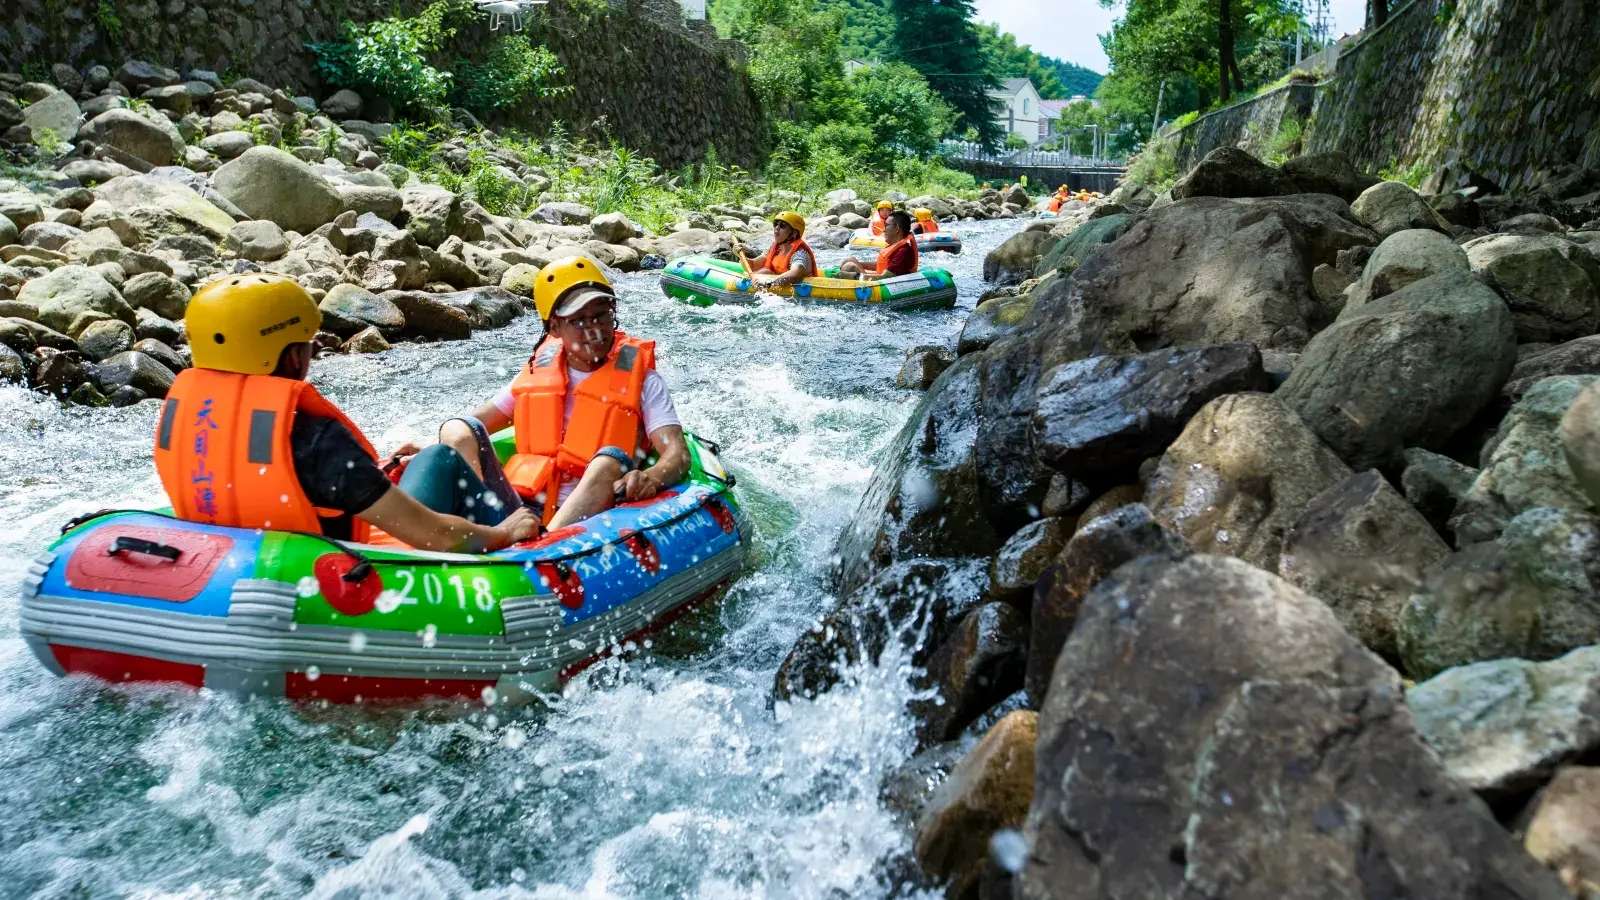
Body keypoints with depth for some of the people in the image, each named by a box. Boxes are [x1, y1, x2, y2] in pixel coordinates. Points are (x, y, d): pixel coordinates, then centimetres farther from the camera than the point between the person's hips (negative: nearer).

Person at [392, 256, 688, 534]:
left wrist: (651, 478, -31)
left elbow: (678, 454, -8)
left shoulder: (641, 377, 4)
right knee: (456, 431, -14)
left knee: (611, 460, -32)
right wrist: (436, 453, 0)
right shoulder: (539, 369, 14)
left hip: (581, 520, -3)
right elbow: (474, 422, 21)